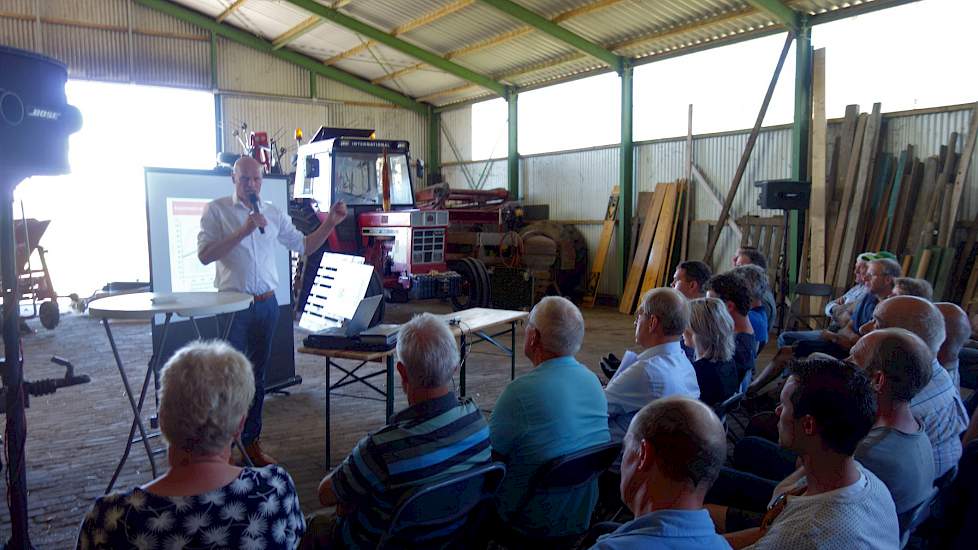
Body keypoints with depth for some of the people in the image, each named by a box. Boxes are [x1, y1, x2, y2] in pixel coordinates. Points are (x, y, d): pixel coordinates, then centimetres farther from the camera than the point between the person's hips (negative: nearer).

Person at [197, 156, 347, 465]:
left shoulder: (273, 214, 10)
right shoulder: (217, 210, -3)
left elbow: (304, 246, 14)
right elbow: (204, 255, -14)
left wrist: (330, 223, 2)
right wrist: (244, 231, -20)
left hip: (266, 303, 5)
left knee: (257, 375, 13)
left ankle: (251, 442, 24)